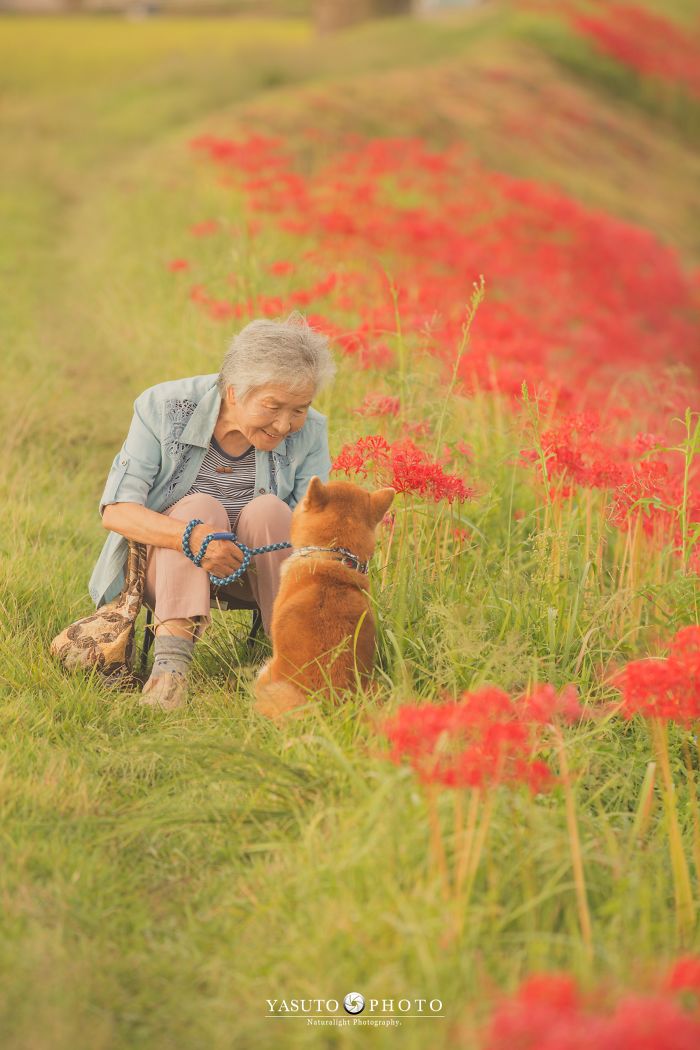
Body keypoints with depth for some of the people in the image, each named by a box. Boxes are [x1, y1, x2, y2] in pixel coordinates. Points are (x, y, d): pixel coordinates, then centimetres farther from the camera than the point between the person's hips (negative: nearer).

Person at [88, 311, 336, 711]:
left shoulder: (309, 433, -11)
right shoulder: (165, 408, -17)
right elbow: (116, 511, -22)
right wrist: (191, 536, -41)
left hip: (261, 576, 2)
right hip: (169, 567, -1)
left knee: (268, 510, -28)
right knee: (200, 507, -32)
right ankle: (172, 658, -45)